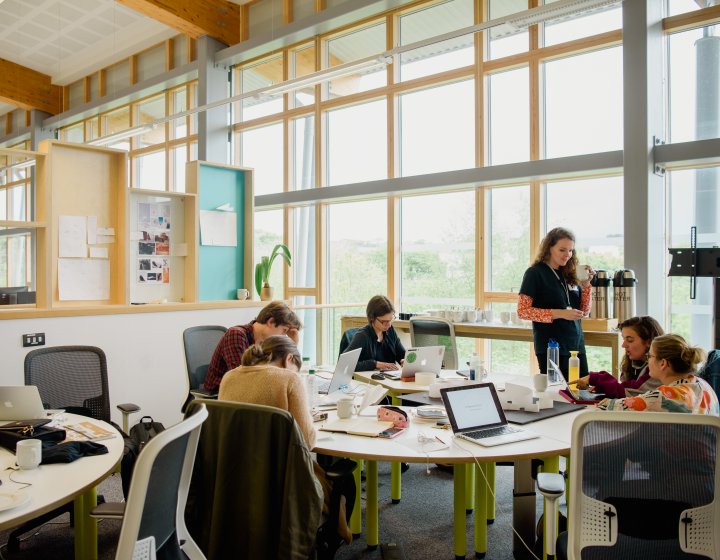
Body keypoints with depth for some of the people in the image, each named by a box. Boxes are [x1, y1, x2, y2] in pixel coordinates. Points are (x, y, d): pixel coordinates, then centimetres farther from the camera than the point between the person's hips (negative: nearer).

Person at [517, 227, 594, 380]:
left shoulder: (570, 273, 10)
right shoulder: (535, 273, -6)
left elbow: (584, 311, 12)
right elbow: (522, 311, -13)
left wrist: (586, 284, -2)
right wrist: (559, 314, -20)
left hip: (577, 345, 6)